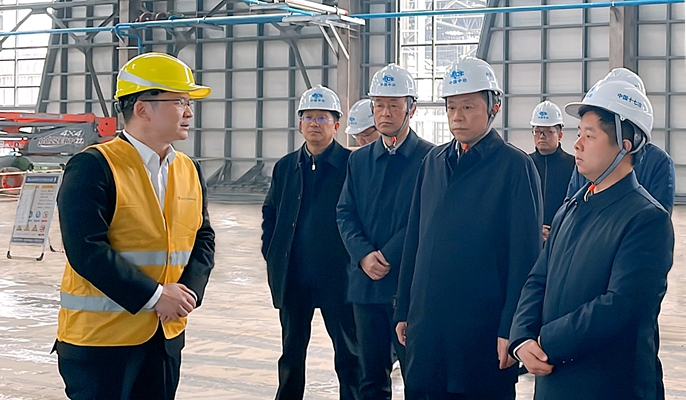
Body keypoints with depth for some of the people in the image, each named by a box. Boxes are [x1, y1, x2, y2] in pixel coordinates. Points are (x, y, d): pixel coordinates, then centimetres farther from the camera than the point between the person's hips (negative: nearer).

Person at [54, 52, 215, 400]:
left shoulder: (189, 171, 10)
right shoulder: (92, 168, -13)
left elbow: (202, 238, 12)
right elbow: (86, 250, -21)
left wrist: (189, 290, -7)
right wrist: (154, 296, -20)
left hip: (166, 336, 7)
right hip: (100, 337, -7)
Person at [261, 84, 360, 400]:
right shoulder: (285, 167, 11)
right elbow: (270, 212, 18)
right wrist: (270, 253, 8)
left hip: (338, 276, -4)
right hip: (292, 278, 5)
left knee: (349, 356, 4)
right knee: (291, 353, 15)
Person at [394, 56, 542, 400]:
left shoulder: (515, 166, -7)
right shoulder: (433, 162, 10)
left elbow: (525, 258, -10)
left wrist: (511, 330, -14)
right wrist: (403, 311, 11)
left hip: (483, 329, -5)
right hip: (425, 326, 5)